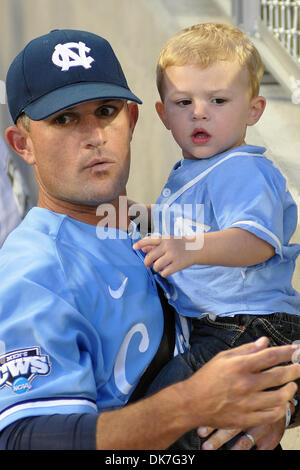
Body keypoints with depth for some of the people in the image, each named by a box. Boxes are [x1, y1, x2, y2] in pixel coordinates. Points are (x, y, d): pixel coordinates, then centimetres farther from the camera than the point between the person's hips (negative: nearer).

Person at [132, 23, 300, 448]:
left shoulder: (242, 171, -14)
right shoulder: (185, 174, 19)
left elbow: (256, 240, -32)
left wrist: (193, 249, -44)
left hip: (249, 329, -11)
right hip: (201, 326, 11)